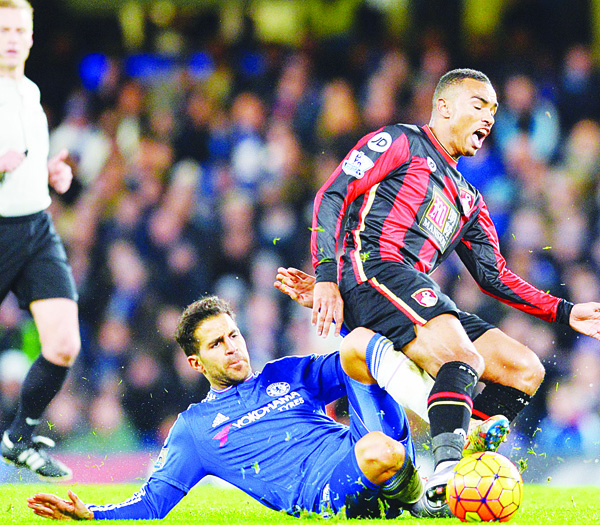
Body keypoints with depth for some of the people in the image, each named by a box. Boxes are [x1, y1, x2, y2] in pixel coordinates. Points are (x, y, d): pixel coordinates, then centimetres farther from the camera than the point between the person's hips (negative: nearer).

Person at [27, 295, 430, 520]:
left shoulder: (288, 375, 28)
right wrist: (90, 514, -3)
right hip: (326, 496, -5)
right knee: (377, 453, -43)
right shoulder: (194, 428, 19)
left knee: (358, 343, -14)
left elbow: (350, 366, 27)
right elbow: (152, 503, 14)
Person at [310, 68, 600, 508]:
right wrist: (326, 277, -13)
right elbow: (332, 196, 0)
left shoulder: (469, 200, 32)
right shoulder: (401, 143, 10)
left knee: (525, 371, -4)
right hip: (374, 270, -8)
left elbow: (494, 276, 30)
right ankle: (447, 474, -45)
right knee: (464, 360, -31)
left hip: (421, 300, 8)